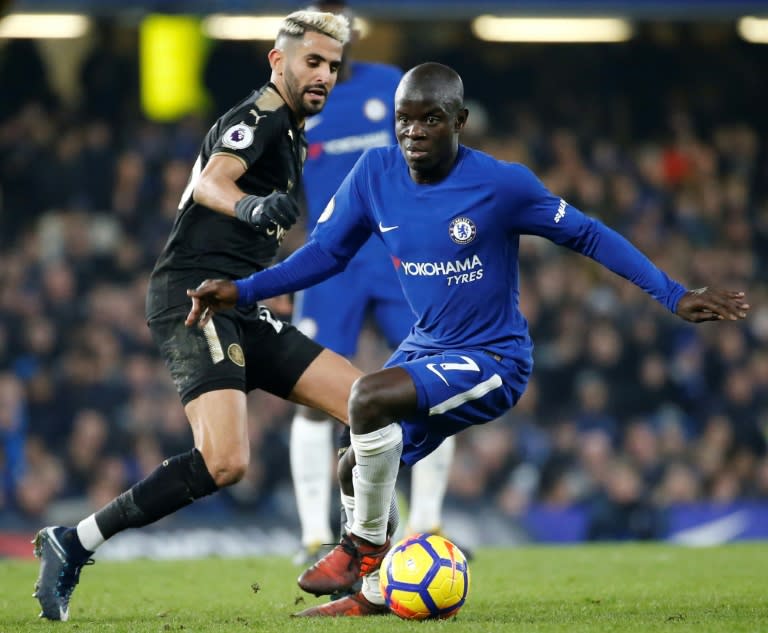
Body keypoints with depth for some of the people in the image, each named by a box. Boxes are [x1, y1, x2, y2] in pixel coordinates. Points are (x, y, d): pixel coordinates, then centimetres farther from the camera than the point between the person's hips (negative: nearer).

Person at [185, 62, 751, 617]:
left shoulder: (503, 184, -19)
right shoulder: (376, 172, -6)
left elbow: (587, 235, -8)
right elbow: (326, 252, 4)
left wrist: (675, 296, -13)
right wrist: (241, 292, -7)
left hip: (493, 361, -7)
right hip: (426, 349, 7)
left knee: (368, 398, -28)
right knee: (355, 470, 7)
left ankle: (366, 546, -8)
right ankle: (374, 593, 30)